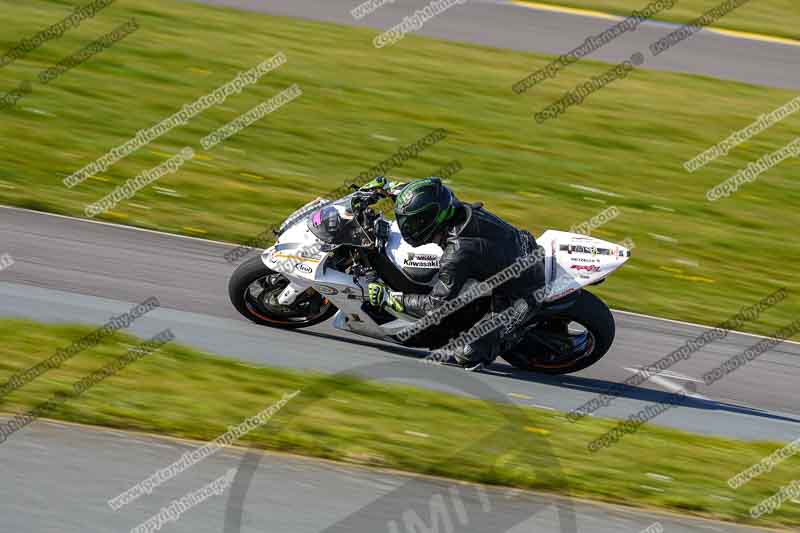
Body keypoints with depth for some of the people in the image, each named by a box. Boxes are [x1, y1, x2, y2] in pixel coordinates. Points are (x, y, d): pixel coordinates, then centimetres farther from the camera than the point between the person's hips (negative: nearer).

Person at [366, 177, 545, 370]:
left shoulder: (457, 253, -31)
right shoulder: (461, 209, -9)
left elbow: (437, 306, -23)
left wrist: (389, 298, -17)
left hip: (520, 297, -8)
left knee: (467, 355, -8)